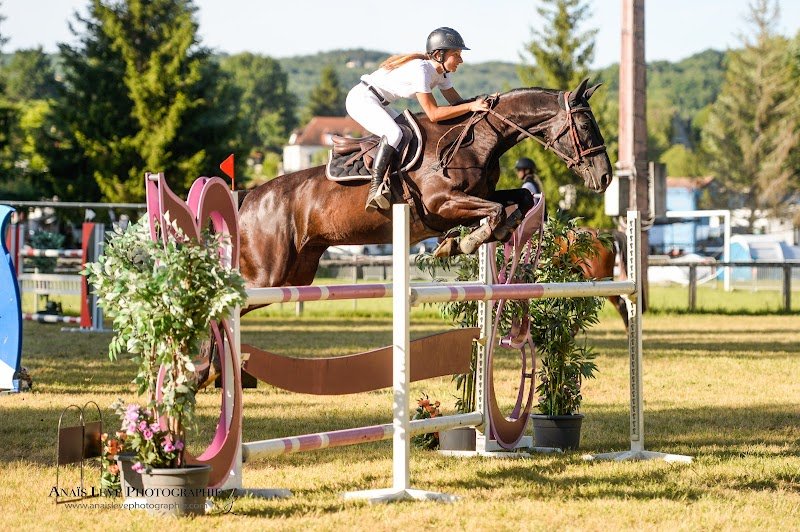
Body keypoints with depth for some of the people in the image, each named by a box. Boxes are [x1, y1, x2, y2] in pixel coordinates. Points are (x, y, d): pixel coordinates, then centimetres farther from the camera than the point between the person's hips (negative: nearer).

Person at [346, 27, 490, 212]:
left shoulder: (441, 72, 3)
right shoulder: (420, 70, -26)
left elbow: (457, 103, 6)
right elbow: (433, 114, -29)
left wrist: (482, 103, -12)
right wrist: (471, 106, -31)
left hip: (377, 105, 10)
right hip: (361, 98, -10)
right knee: (393, 134, -29)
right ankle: (376, 187, -31)